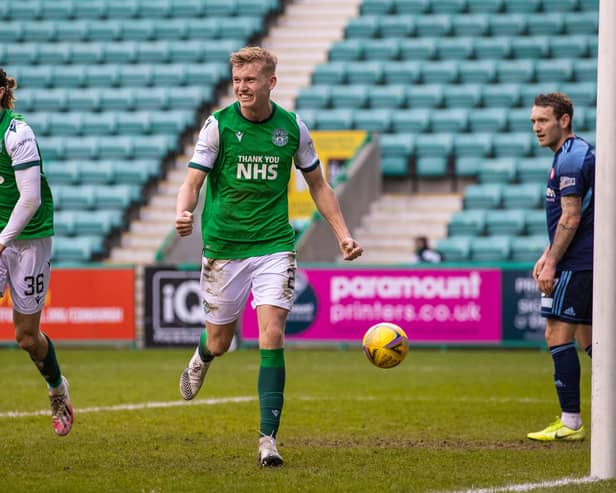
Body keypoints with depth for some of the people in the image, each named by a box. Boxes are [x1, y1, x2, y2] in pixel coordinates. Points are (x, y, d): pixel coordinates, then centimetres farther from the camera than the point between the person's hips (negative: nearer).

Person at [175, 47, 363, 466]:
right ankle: (202, 358, 50)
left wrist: (344, 235, 6)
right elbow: (193, 182, -8)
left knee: (272, 337, -14)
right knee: (220, 342, 10)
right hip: (223, 247, 0)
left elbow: (318, 185, 13)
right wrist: (183, 212, -30)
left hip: (274, 246, 0)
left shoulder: (292, 128, 1)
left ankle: (268, 438, -13)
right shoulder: (219, 125, -5)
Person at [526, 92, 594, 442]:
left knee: (558, 333, -9)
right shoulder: (581, 153, 17)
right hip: (589, 260, 10)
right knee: (588, 337, 13)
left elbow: (570, 219, -19)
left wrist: (552, 263, -16)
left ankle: (570, 422, -9)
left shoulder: (570, 159, -15)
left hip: (576, 265, -10)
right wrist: (549, 255, 21)